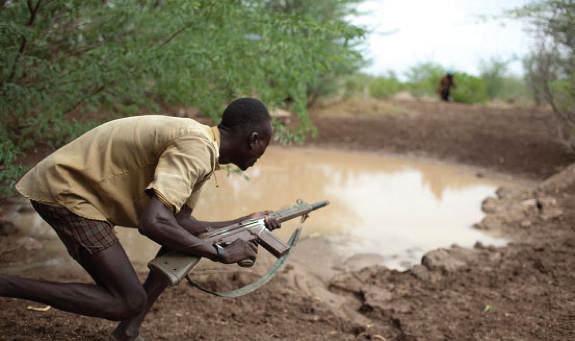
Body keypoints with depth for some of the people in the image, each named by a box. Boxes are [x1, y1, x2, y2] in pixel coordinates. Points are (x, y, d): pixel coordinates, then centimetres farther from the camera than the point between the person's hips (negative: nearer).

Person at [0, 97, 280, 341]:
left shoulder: (200, 145, 7)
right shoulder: (197, 149, -23)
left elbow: (182, 223, 7)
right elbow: (153, 222, -34)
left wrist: (245, 223, 11)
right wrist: (221, 254, -22)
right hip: (65, 191, -10)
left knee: (182, 238, 11)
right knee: (128, 302, -9)